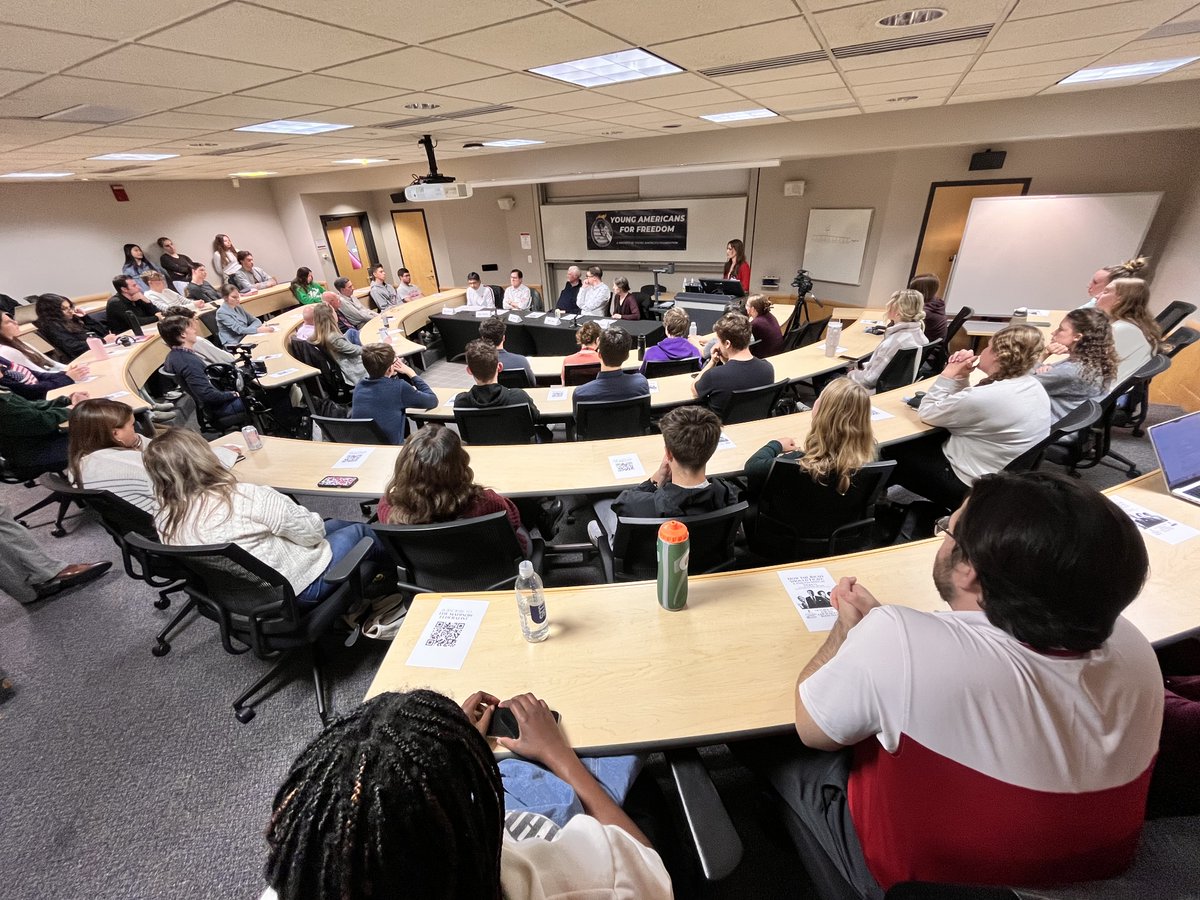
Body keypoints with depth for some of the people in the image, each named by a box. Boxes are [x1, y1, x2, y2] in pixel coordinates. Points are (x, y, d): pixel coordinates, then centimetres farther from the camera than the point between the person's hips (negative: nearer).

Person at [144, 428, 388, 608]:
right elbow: (312, 532, -21)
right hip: (299, 587, -7)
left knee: (336, 525, 23)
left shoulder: (165, 523, -8)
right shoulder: (245, 497, -30)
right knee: (361, 532, 15)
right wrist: (316, 523, 2)